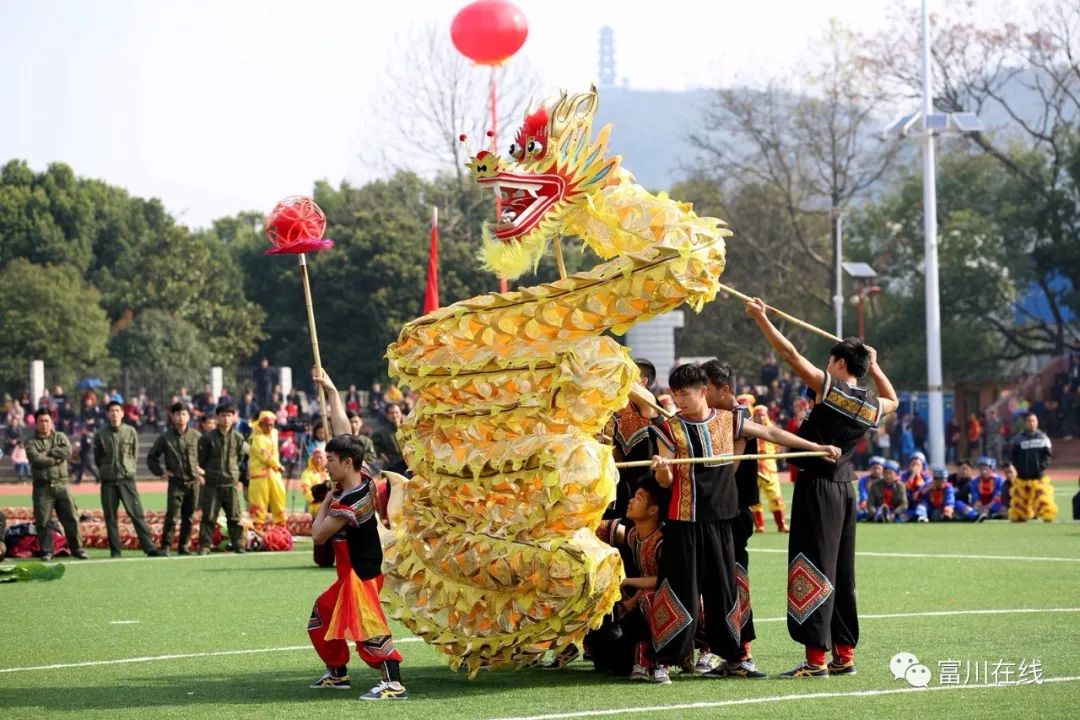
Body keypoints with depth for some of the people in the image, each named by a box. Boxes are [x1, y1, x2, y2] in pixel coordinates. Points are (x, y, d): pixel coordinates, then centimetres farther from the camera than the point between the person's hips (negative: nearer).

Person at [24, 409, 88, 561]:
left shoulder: (60, 437, 11)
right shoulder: (31, 443, 4)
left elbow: (67, 452, -8)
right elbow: (36, 459, -14)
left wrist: (48, 452, -8)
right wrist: (56, 459, -11)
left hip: (61, 484, 1)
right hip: (42, 486, -1)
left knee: (71, 518, 0)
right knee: (43, 521, -1)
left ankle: (77, 548, 8)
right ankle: (46, 551, 8)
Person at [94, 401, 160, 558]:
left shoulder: (131, 432, 3)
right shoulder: (100, 434, 2)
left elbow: (135, 455, 9)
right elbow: (97, 458, 10)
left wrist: (127, 469, 5)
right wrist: (107, 470, 8)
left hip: (127, 479, -1)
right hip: (108, 481, 1)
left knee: (137, 514, -5)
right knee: (110, 517, 3)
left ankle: (150, 548, -7)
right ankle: (115, 550, 9)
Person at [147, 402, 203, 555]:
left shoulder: (196, 436, 4)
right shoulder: (165, 438, 0)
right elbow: (151, 457, 9)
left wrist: (202, 470, 4)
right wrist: (160, 471, -3)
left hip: (193, 482, 3)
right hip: (176, 482, -3)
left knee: (189, 517, 7)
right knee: (171, 517, -11)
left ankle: (184, 546, 16)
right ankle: (165, 546, -5)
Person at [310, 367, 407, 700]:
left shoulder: (348, 504, -24)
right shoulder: (362, 479, 0)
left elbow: (318, 535, -16)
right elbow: (343, 429, 8)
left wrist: (324, 505, -1)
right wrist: (331, 391, 13)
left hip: (360, 575, -10)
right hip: (352, 572, 10)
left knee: (367, 626, -21)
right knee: (323, 616, 20)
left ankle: (394, 683, -28)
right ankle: (337, 673, 29)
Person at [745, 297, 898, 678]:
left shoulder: (830, 387, -10)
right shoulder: (871, 406, 8)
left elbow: (791, 355, -9)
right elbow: (892, 401, 33)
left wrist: (761, 318, -1)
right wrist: (874, 367, 32)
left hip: (817, 486, -7)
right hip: (846, 488, 7)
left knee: (813, 568, -7)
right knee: (842, 572, 13)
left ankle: (816, 656, -10)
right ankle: (845, 653, 17)